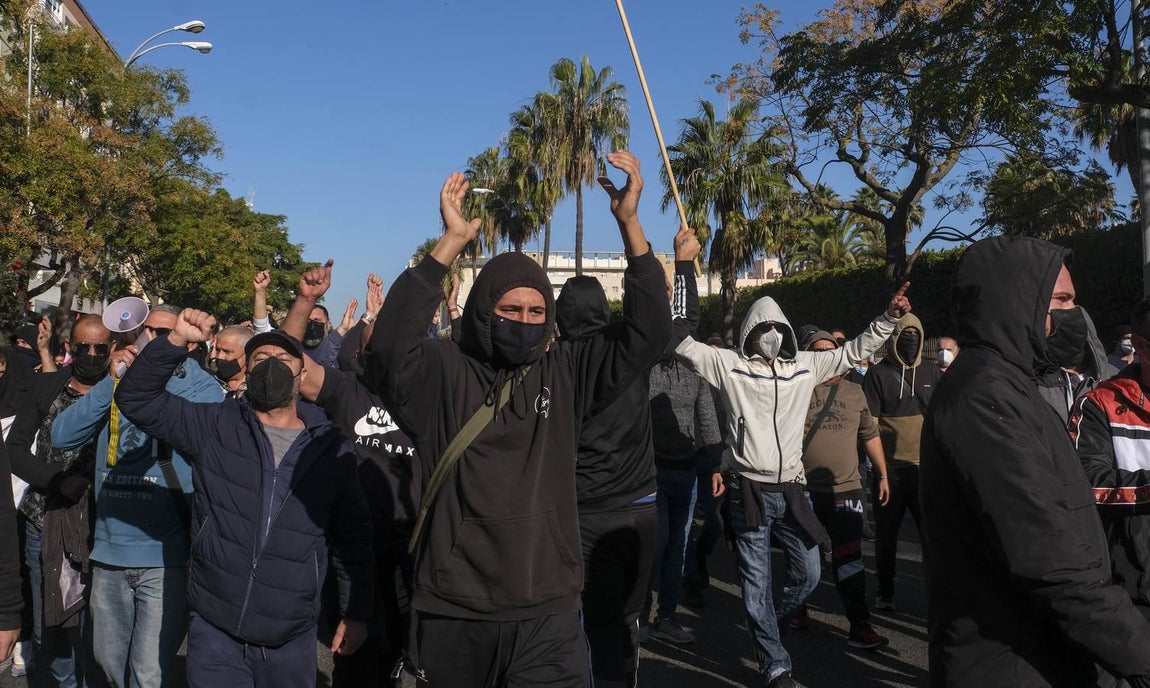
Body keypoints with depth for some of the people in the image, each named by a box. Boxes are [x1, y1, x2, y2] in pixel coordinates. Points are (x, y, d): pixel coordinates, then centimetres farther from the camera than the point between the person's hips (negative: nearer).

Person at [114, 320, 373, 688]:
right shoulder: (214, 427, 2)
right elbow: (137, 398, -4)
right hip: (215, 631, 0)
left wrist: (355, 613, 6)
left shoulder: (331, 447, 2)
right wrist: (176, 340, -18)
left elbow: (353, 535, 7)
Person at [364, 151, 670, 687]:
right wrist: (451, 243, -27)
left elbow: (647, 333, -3)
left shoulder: (565, 373, 4)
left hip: (550, 614, 1)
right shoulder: (442, 374, -4)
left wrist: (629, 223, -14)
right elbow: (389, 348, -23)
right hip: (456, 616, -1)